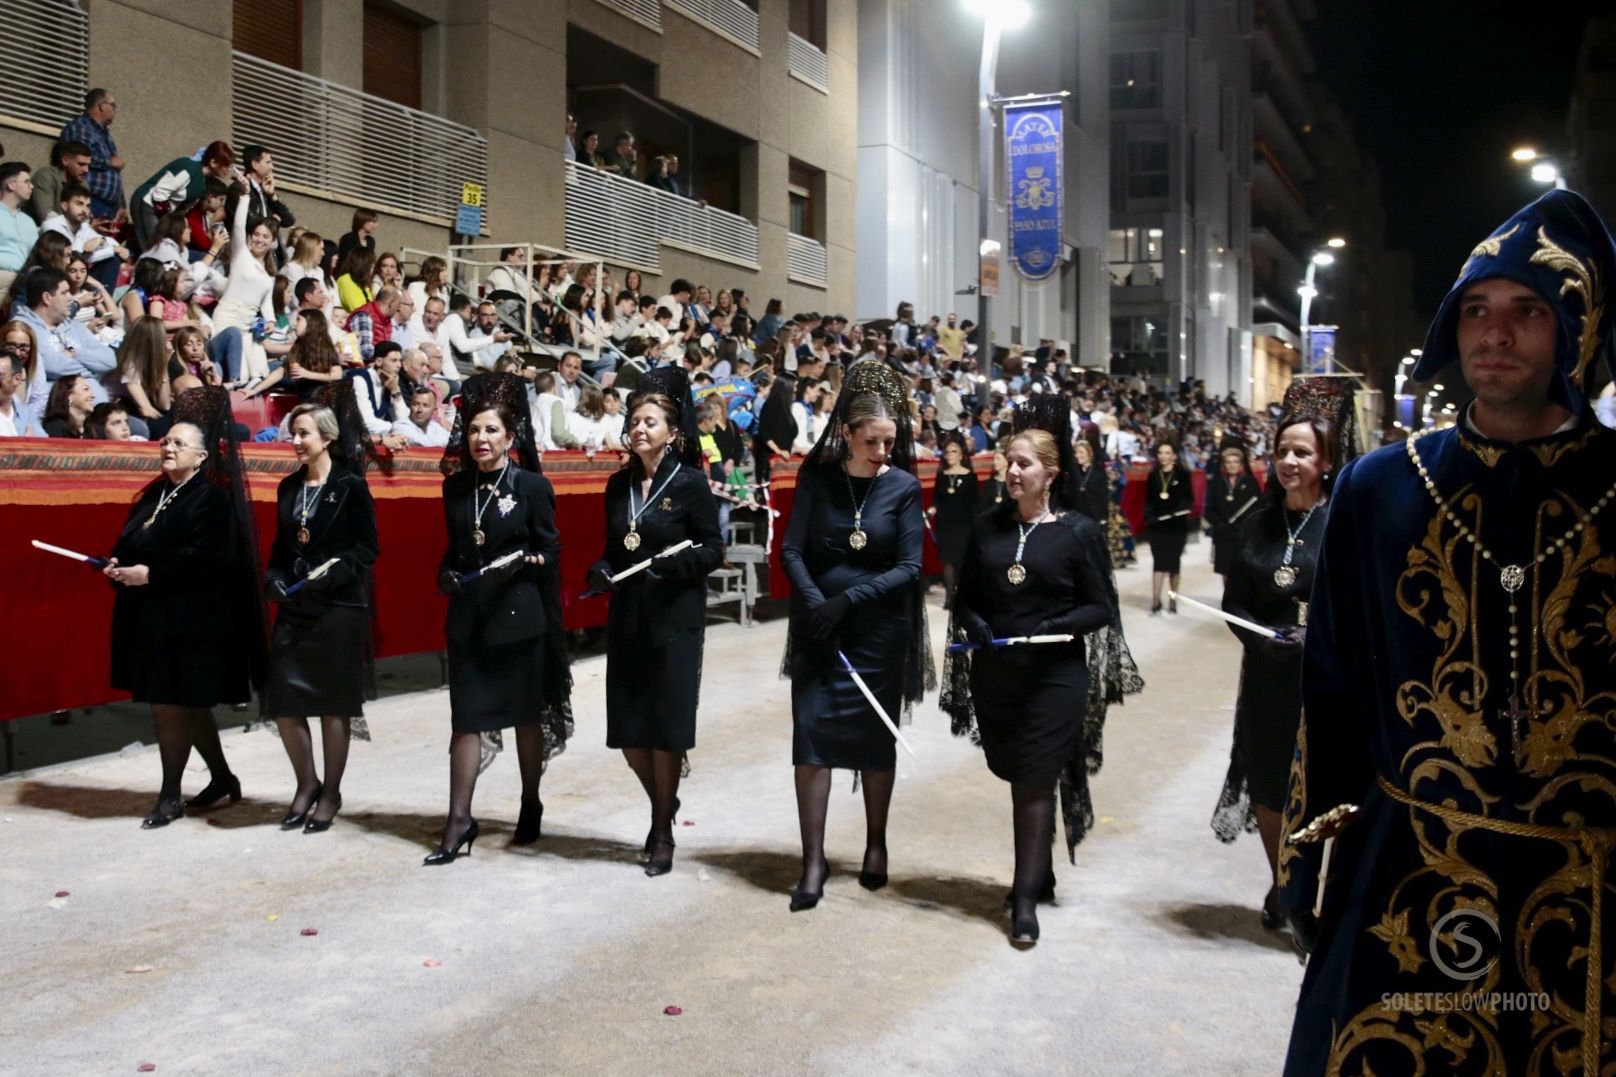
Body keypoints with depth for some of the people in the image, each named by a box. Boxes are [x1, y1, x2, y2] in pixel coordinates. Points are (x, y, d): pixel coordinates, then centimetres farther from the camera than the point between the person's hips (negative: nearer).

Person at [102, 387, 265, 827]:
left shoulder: (212, 498, -11)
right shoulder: (154, 494, 14)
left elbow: (211, 558, -22)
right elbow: (129, 543, 21)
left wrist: (152, 573, -22)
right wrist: (118, 565, -1)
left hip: (190, 621, -8)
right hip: (149, 617, 8)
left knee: (171, 707, -3)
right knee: (188, 706, 16)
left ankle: (170, 796, 9)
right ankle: (222, 779, 30)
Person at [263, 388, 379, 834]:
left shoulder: (350, 486, -5)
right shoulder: (288, 487, 11)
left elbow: (368, 547, -7)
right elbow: (280, 547, 16)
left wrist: (331, 573, -19)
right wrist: (274, 579, -2)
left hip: (340, 608, -5)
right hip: (294, 609, 5)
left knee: (334, 705, 3)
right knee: (284, 704, 2)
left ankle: (331, 793, 17)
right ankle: (306, 785, 22)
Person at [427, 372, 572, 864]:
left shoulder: (533, 486, -4)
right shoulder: (456, 487, 7)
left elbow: (549, 553, -2)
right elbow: (453, 548, 15)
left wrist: (524, 561, -20)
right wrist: (447, 576, -4)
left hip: (519, 615, -3)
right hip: (468, 617, 3)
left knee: (526, 714, 10)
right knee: (466, 717, 1)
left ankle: (531, 805, 25)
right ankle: (459, 820, 4)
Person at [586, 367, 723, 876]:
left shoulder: (691, 482, -6)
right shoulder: (618, 484, 9)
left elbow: (714, 548, -6)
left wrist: (675, 564, -22)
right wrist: (600, 570, -4)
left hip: (675, 618, -5)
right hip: (626, 616, 5)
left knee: (666, 726, -1)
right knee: (628, 729, 6)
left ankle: (664, 832, 14)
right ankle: (663, 803, 32)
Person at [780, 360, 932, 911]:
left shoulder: (903, 486, -5)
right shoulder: (817, 477, -3)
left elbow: (909, 566, -8)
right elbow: (792, 549, -4)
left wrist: (849, 599, -17)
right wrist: (814, 602, -21)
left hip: (879, 632, 0)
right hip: (818, 628, 1)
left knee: (876, 739, 10)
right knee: (812, 732, -5)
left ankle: (876, 844, 29)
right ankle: (813, 860, 2)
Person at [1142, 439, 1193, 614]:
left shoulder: (1183, 475, 0)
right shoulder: (1153, 475, 9)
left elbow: (1189, 499, -1)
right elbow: (1148, 500, 9)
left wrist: (1183, 512, -19)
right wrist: (1149, 516, -8)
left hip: (1176, 524, -2)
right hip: (1156, 524, 2)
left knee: (1173, 562, 5)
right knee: (1158, 561, -4)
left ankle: (1173, 600, 14)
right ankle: (1156, 601, -8)